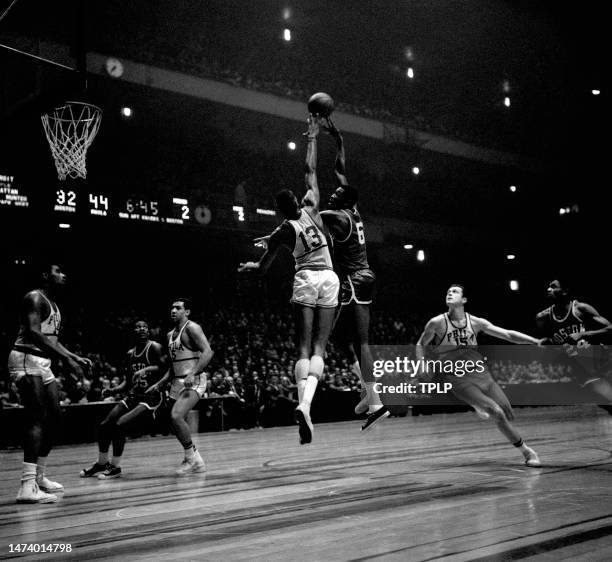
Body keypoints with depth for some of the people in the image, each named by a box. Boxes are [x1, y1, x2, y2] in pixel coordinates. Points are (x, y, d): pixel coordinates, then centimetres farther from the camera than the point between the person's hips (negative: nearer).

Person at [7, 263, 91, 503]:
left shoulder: (53, 304, 20)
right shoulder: (35, 298, -11)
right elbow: (33, 332, -24)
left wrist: (75, 357, 18)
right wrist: (65, 358, -28)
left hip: (42, 363, 10)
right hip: (26, 359, -10)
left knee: (53, 418, 12)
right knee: (37, 419, -19)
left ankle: (39, 477, 23)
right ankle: (28, 486, -25)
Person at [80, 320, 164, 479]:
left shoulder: (154, 347, -8)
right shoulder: (130, 353, 11)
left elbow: (163, 367, -22)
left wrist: (146, 369, -35)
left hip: (151, 397, -7)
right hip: (133, 395, 7)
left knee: (119, 424, -22)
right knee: (104, 426, 1)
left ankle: (115, 467, -8)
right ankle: (101, 463, 21)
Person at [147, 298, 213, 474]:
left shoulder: (191, 328, -9)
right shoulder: (170, 334, 17)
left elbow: (207, 352, -19)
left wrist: (193, 374, -29)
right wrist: (159, 384, 17)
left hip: (194, 381, -9)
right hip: (178, 381, 9)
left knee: (176, 416, -23)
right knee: (176, 420, 9)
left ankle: (191, 457, -7)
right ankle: (196, 462, 22)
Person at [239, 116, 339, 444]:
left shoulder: (283, 232, 2)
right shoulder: (311, 207, 6)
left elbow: (261, 268, 11)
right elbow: (311, 169, 16)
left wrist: (247, 266, 32)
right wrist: (312, 138, 24)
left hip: (305, 281, -2)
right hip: (329, 279, 2)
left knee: (303, 350, 0)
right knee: (318, 349, -3)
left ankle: (303, 405, -20)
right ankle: (305, 404, -26)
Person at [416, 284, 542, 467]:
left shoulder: (475, 322, 3)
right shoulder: (437, 323, -4)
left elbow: (507, 335, 4)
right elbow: (420, 345, 10)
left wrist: (537, 341, -3)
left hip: (480, 374, 4)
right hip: (458, 380, -4)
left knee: (508, 415, 1)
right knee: (497, 413, -18)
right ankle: (526, 451, -1)